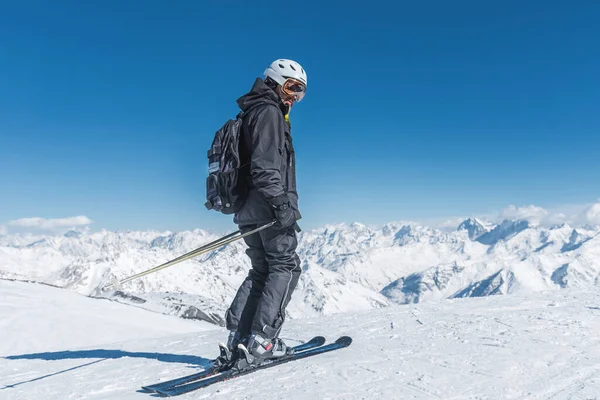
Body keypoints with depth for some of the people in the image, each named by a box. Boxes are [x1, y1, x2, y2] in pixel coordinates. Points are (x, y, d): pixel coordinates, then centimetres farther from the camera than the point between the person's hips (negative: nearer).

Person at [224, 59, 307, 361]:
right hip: (267, 207, -10)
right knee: (285, 267, -4)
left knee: (261, 271, 13)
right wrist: (281, 203, -24)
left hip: (248, 209, 10)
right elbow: (266, 165, -20)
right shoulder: (268, 112, -7)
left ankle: (237, 335, 8)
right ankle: (263, 339, -7)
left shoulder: (253, 114, 25)